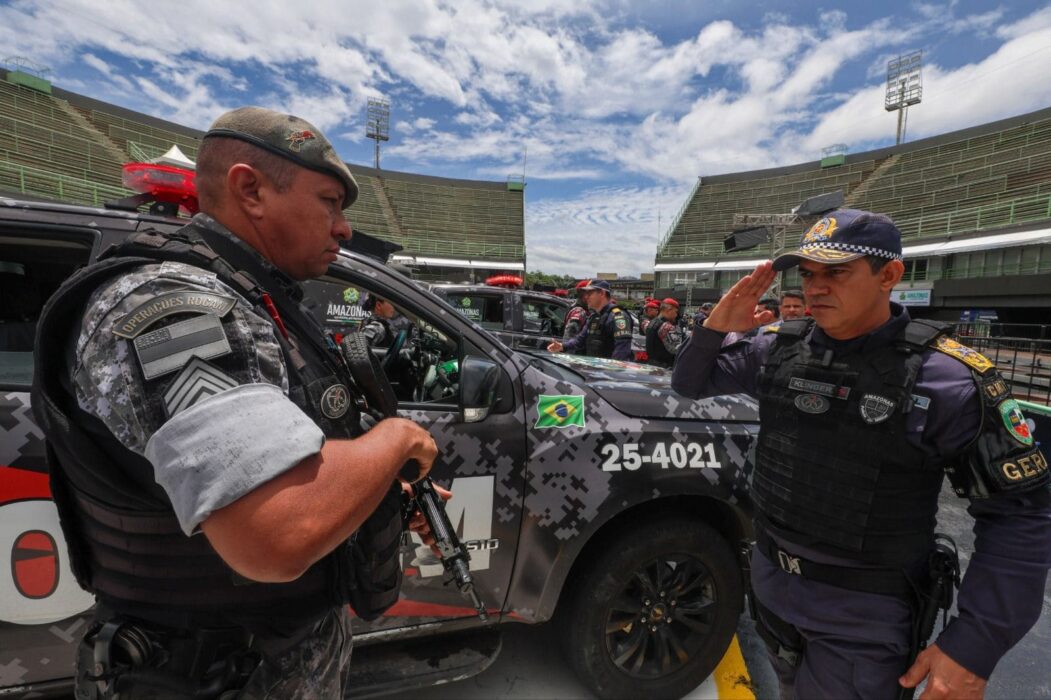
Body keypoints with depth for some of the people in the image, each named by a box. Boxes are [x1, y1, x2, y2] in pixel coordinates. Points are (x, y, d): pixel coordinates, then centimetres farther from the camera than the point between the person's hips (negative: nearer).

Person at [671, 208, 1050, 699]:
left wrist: (975, 644, -16)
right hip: (770, 581, 5)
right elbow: (690, 384, 4)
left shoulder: (947, 378, -18)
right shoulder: (778, 348, -7)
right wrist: (714, 329, -16)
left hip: (863, 612, -4)